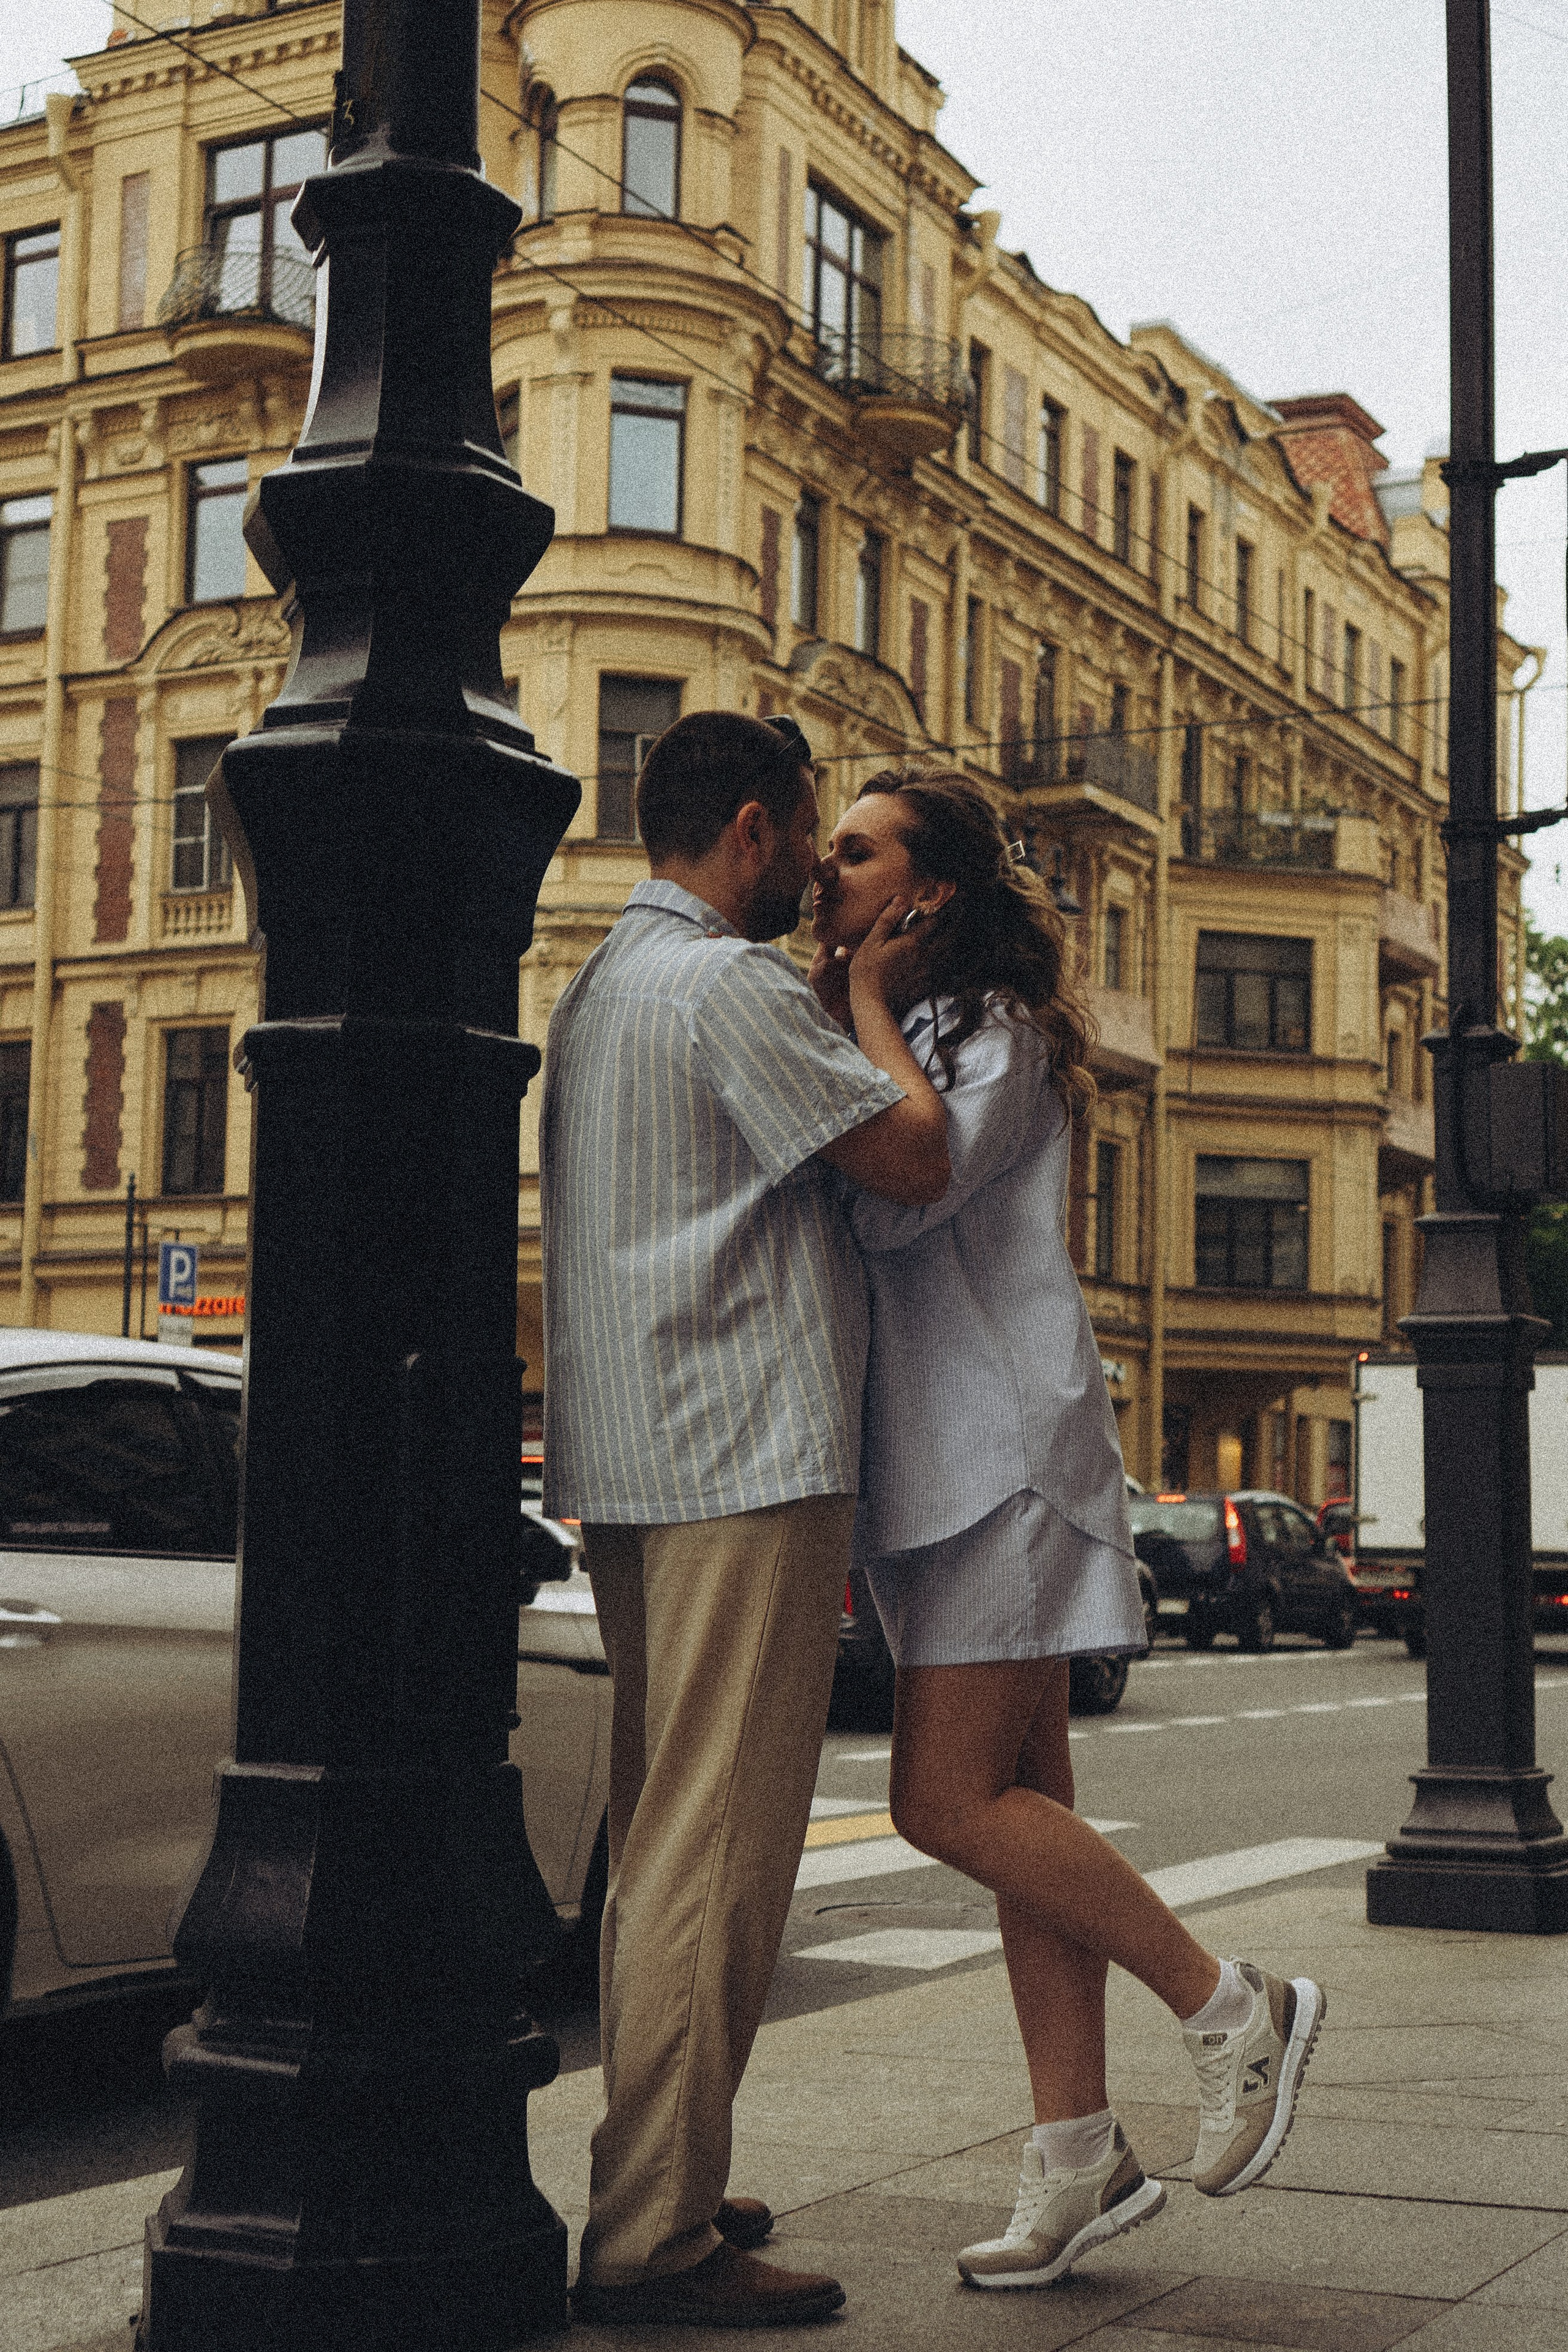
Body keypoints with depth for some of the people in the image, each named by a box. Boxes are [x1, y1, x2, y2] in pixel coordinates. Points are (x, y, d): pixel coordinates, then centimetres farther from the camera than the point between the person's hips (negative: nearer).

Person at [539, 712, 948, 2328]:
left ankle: (657, 2187, 22)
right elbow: (915, 1160, -13)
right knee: (717, 1846, -9)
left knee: (662, 1837, 15)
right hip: (744, 1461, -11)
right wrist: (872, 1000, 1)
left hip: (634, 1465, 11)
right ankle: (653, 2236, -6)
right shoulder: (729, 985, -12)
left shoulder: (602, 984, 20)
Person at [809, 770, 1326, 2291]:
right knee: (1017, 1806, 7)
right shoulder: (883, 1029, 19)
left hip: (1005, 1449, -9)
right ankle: (1078, 2156, 10)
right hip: (934, 1464, 9)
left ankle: (1229, 2006, 3)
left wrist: (843, 1019, -12)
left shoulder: (998, 1034, -7)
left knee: (948, 1802, -12)